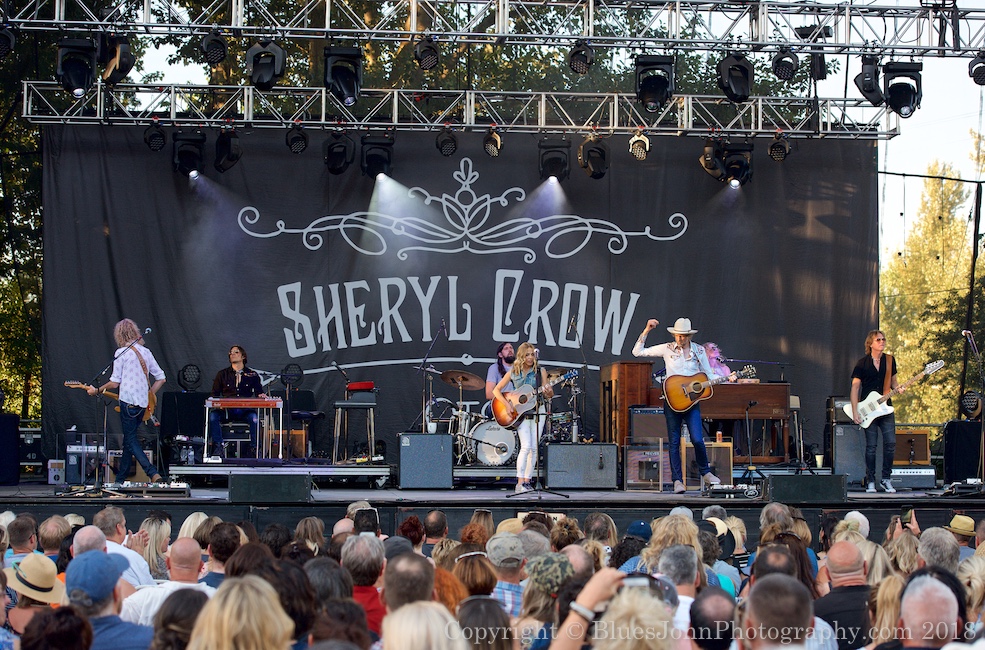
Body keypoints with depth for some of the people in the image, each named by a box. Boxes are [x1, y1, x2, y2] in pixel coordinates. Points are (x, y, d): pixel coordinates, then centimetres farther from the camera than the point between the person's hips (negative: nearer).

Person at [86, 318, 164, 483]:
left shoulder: (121, 352, -6)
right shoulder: (146, 352, 11)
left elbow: (114, 382, -7)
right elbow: (161, 378, 10)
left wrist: (97, 390, 7)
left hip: (128, 400, -6)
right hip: (143, 404, 6)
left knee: (130, 440, -3)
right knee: (129, 437, 17)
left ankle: (153, 473, -19)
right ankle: (121, 478, 22)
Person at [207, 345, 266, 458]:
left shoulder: (252, 375, 13)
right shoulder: (222, 374, 14)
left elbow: (259, 392, 8)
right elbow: (214, 394, 11)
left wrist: (261, 395, -17)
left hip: (245, 410, -1)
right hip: (226, 410, 1)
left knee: (254, 418, -35)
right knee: (213, 416, -30)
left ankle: (254, 447, -21)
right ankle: (218, 447, -24)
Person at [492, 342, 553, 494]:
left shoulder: (540, 371, 1)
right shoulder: (513, 372, 1)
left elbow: (547, 394, 0)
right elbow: (496, 390, 3)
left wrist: (549, 393, -24)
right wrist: (507, 404, -10)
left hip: (537, 411, 2)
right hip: (520, 413, -2)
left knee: (534, 448, 0)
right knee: (526, 446, -15)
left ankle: (527, 481, 9)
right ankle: (520, 483, -17)